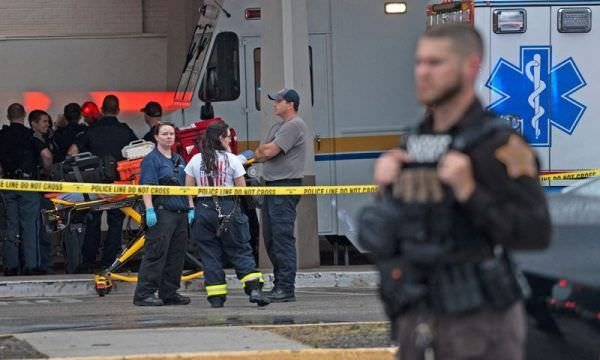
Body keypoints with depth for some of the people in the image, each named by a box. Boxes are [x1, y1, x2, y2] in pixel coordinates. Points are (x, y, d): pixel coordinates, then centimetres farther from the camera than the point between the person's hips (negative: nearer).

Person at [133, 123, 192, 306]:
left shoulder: (179, 160, 20)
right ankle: (144, 294, -10)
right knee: (156, 254, -10)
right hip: (162, 213, -8)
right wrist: (149, 210, -21)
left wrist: (190, 209, 17)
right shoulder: (151, 159, -4)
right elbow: (146, 187, -12)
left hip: (180, 213, 8)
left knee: (177, 256, 8)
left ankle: (169, 293, 16)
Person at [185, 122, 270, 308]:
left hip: (203, 209, 2)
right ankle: (254, 288, -9)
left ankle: (216, 296, 3)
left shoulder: (195, 161, 5)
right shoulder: (231, 160, -3)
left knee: (209, 254, 6)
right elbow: (242, 189, -1)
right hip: (228, 208, -2)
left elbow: (188, 190, 4)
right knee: (241, 251, 3)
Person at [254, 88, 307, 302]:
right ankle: (279, 285, 15)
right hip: (272, 185, 10)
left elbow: (269, 152, -15)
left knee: (283, 237, -12)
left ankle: (286, 289, -14)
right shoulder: (278, 127, 22)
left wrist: (263, 151, 6)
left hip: (286, 186, -10)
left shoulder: (295, 126, -10)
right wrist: (266, 151, -4)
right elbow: (263, 153, 17)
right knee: (270, 238, 10)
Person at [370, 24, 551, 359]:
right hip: (421, 319, 7)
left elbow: (536, 234, -19)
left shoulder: (501, 145, -13)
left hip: (482, 323, -7)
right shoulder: (418, 141, 10)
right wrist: (386, 185, -1)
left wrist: (468, 191, -27)